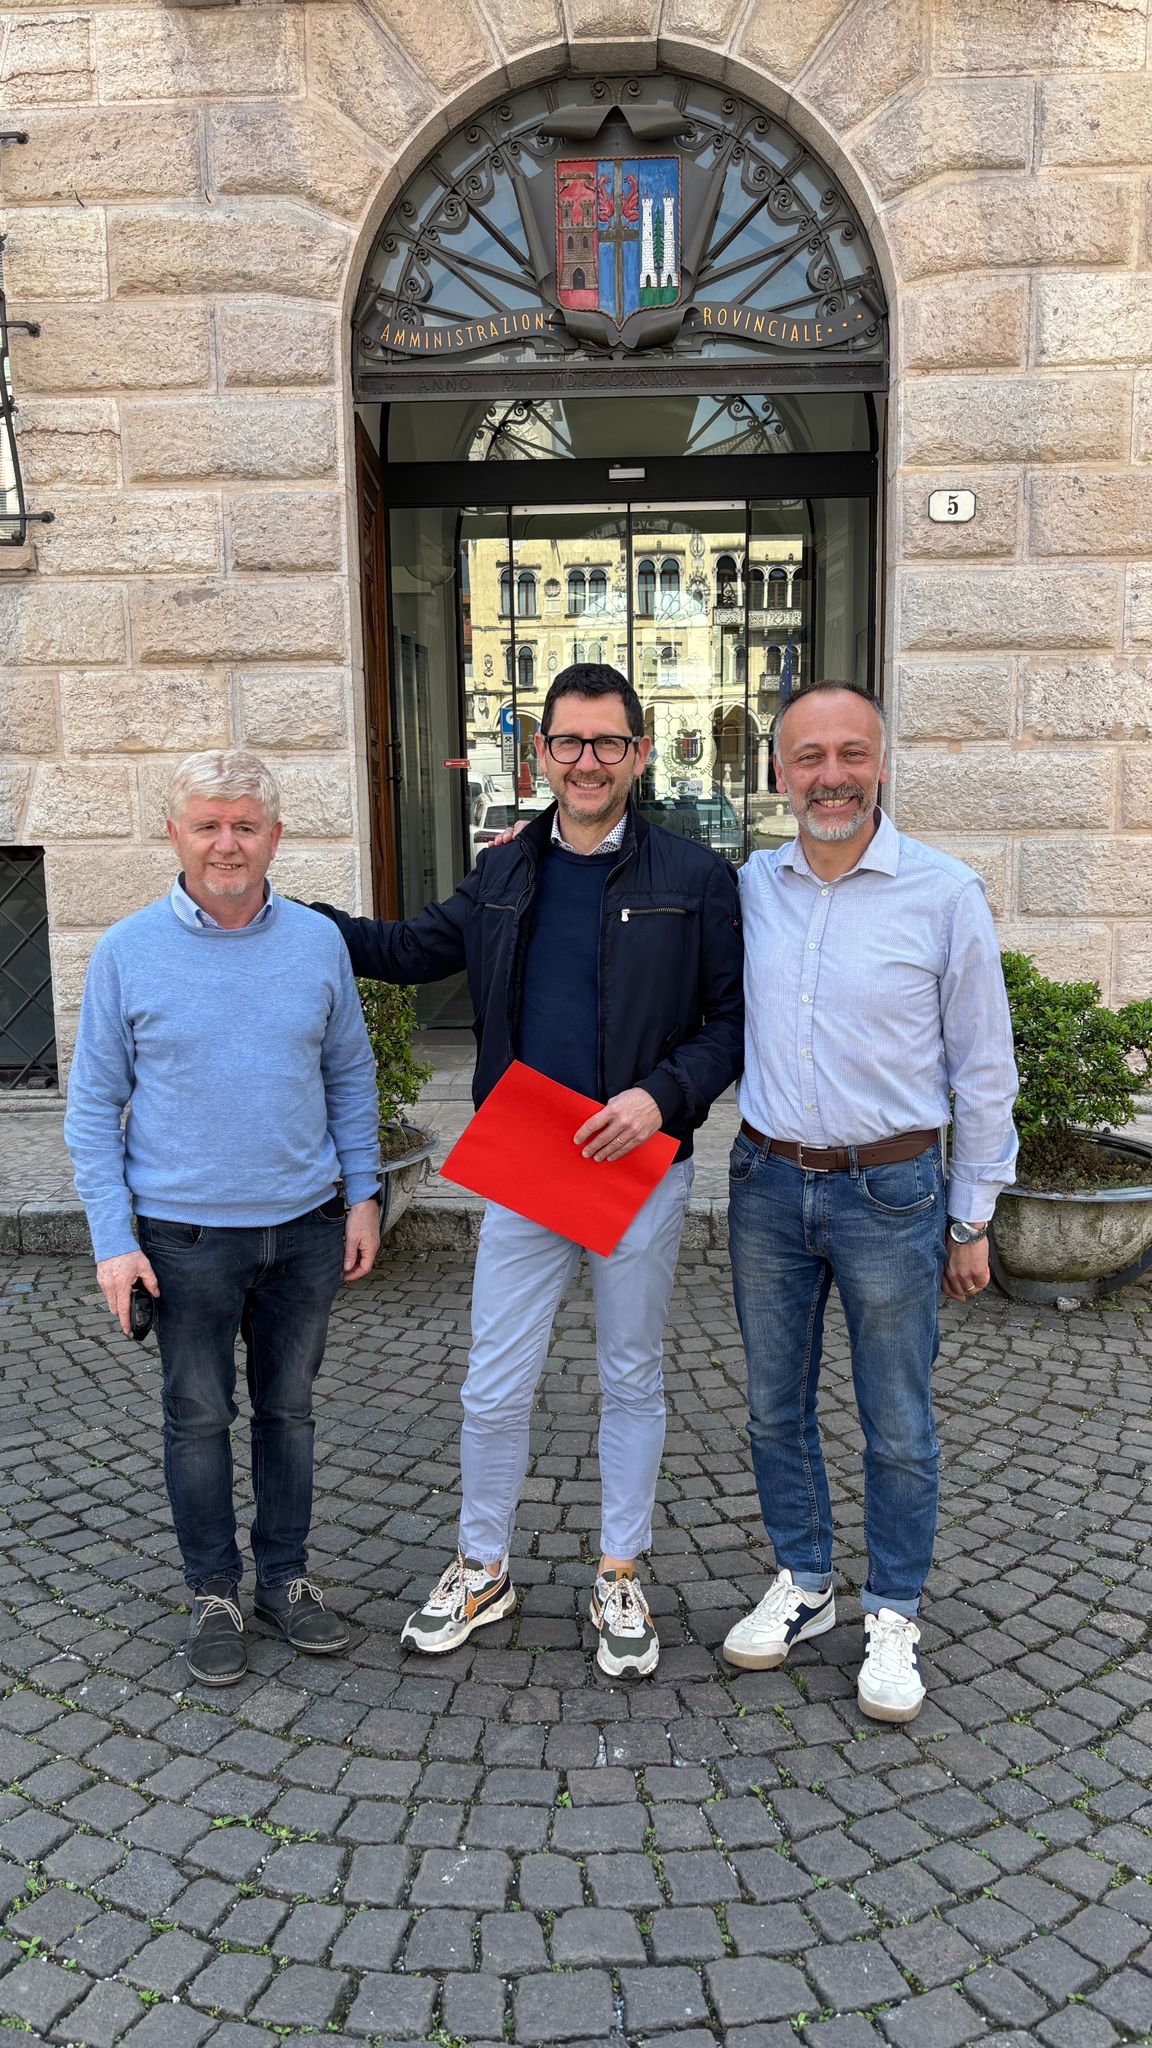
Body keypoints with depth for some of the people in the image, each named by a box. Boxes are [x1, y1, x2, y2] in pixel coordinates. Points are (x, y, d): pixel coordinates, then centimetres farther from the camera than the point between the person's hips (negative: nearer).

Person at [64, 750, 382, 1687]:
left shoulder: (318, 941, -1)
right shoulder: (129, 951, -7)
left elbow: (350, 1076, 8)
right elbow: (94, 1103, -3)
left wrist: (363, 1195, 4)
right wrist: (114, 1238, -8)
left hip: (305, 1226, 2)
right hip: (186, 1236, -2)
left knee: (289, 1408, 15)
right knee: (199, 1419, 11)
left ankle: (286, 1575, 32)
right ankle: (214, 1592, 29)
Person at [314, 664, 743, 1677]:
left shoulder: (694, 880, -5)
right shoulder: (503, 878, 6)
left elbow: (732, 1018, -4)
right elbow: (409, 950, 18)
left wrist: (663, 1096, -20)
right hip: (520, 1173, 3)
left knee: (632, 1381, 13)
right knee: (494, 1387, 8)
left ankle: (621, 1578, 31)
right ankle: (483, 1568, 31)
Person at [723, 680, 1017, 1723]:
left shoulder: (945, 893, -9)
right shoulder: (749, 887, 1)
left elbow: (984, 1070, -3)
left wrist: (971, 1220, -2)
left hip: (890, 1193, -3)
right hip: (767, 1185, 4)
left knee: (899, 1427, 8)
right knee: (776, 1406, 15)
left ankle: (894, 1616, 28)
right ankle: (802, 1583, 35)